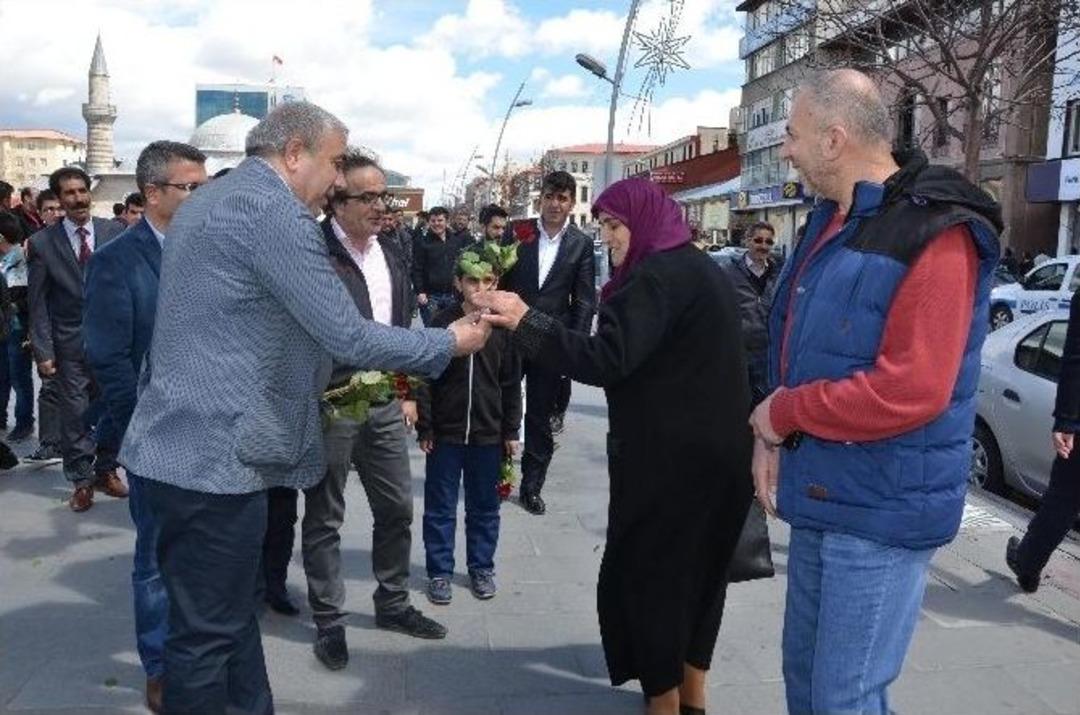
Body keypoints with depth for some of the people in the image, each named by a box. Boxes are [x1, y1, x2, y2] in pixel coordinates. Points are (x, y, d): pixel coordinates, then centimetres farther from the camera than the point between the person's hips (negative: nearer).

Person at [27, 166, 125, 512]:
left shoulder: (113, 232, -1)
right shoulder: (42, 242, -3)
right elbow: (38, 303, -1)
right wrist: (43, 351, -6)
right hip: (70, 343, -1)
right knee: (74, 414, 4)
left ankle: (105, 471, 26)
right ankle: (81, 480, 18)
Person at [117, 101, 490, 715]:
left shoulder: (211, 199, 16)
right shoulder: (273, 210, -16)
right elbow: (349, 337, -19)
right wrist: (450, 342, -6)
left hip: (185, 444, 10)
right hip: (215, 453, -10)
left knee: (230, 614, 20)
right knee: (209, 634, 3)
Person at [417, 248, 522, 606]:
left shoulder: (504, 326, -1)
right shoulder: (441, 323, -5)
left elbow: (512, 384, 4)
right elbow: (426, 379, -2)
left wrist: (511, 431, 4)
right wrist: (425, 428, -4)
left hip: (488, 435, 1)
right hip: (445, 433, -1)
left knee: (485, 507, 14)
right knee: (440, 507, 9)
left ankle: (481, 567, 30)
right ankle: (439, 571, 23)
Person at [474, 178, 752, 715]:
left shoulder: (657, 276, -16)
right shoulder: (703, 270, 14)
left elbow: (607, 360, -27)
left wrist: (525, 322, -27)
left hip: (669, 457, -10)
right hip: (716, 450, 10)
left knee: (647, 569, 5)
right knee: (700, 566, 18)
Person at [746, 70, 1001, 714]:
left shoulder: (935, 235, -19)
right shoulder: (832, 220, 10)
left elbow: (909, 391, -28)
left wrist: (783, 412, -15)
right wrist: (772, 436, 0)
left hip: (883, 508, -8)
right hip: (821, 491, 9)